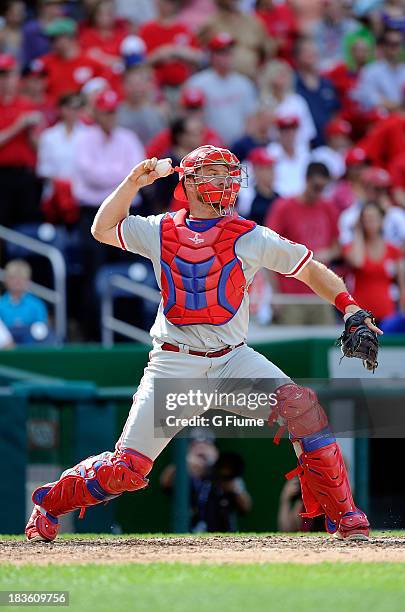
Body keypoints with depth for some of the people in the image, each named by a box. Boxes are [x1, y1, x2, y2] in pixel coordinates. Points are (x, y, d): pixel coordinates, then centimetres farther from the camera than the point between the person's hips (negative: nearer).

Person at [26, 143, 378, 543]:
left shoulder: (249, 237, 1)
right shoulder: (160, 231, 7)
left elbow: (309, 269, 2)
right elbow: (103, 229, 19)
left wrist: (350, 308, -12)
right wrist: (134, 181, 10)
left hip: (233, 359, 0)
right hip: (173, 364, 0)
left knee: (301, 406, -26)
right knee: (126, 469, -9)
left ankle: (343, 515, -13)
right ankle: (49, 502, 20)